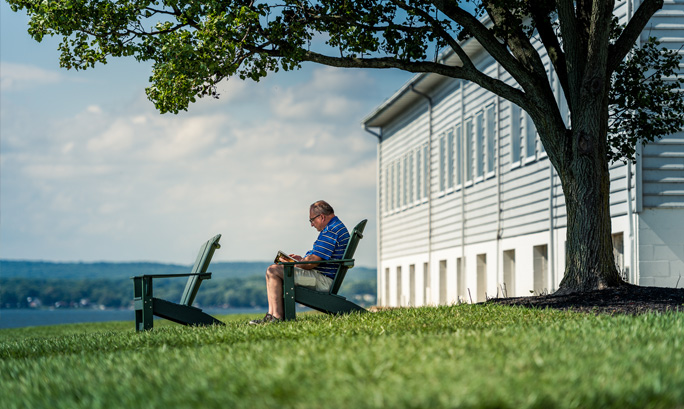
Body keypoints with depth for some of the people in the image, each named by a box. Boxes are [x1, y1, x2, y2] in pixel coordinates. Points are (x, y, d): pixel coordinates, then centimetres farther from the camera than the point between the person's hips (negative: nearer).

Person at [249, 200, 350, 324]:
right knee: (273, 270, 16)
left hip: (322, 280, -12)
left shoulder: (330, 231, -18)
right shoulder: (338, 227, 18)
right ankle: (271, 314, 6)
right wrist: (302, 259, 16)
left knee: (273, 271, -16)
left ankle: (277, 317, -16)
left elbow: (313, 262, -21)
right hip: (323, 279, 12)